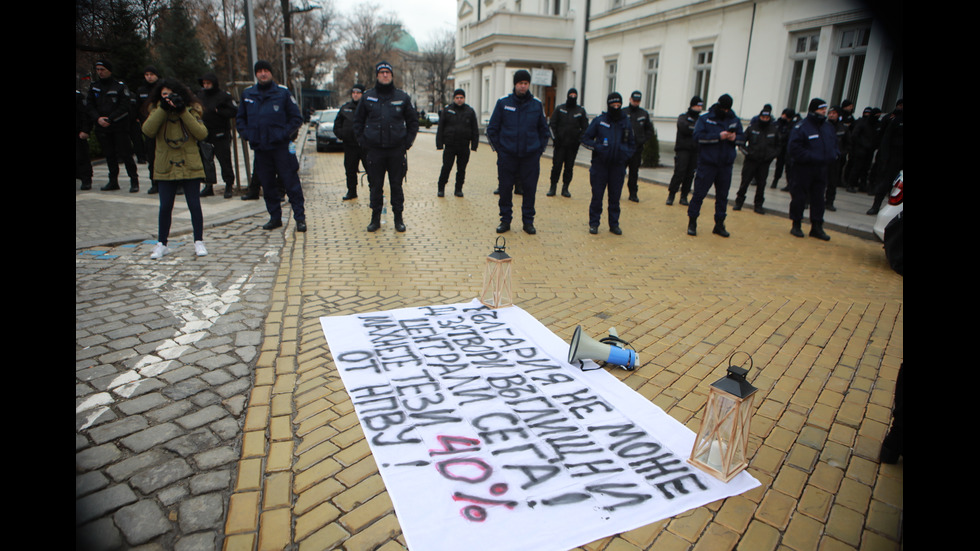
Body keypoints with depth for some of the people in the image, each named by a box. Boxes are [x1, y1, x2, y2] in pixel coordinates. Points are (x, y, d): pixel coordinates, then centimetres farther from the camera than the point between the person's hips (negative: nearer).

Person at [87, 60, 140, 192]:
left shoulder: (120, 87, -3)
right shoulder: (94, 87, 11)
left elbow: (124, 107, -9)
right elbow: (90, 106, 10)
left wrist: (109, 119, -15)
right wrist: (98, 118, -8)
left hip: (119, 127, -5)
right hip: (102, 127, 5)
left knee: (125, 154, -7)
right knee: (109, 155, 8)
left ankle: (134, 181, 0)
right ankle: (113, 181, 15)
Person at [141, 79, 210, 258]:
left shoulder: (191, 110, 4)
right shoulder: (156, 111, 8)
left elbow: (202, 133, -12)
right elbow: (147, 130, -11)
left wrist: (183, 112, -15)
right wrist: (163, 109, -15)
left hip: (190, 167, -1)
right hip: (165, 168, 1)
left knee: (194, 205, -1)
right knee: (165, 207, 3)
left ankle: (198, 242, 12)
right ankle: (161, 244, 16)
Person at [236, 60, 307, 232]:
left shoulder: (283, 93, 1)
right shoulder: (247, 95, 11)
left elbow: (297, 118, 2)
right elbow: (240, 119, 20)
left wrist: (284, 134, -10)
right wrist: (247, 134, 3)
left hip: (281, 147, -4)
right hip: (259, 148, 4)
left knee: (291, 183, -4)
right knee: (267, 185, 9)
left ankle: (300, 218, 2)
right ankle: (275, 217, 20)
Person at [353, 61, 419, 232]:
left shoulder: (402, 97, 6)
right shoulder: (367, 97, 7)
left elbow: (413, 122, 12)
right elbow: (358, 121, 13)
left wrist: (407, 142, 2)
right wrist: (363, 141, 2)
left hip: (397, 150, 0)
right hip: (374, 149, 0)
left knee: (396, 185, 5)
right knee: (375, 186, 5)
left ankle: (398, 218, 15)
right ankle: (375, 218, 15)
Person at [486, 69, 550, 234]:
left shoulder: (537, 104, 5)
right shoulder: (503, 103, 1)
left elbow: (544, 131, 15)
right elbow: (491, 129, 6)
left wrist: (539, 149, 6)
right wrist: (498, 148, 1)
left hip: (531, 156, 1)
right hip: (507, 155, -1)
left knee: (530, 189, 4)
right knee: (505, 188, 3)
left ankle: (528, 221, 16)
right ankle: (505, 220, 17)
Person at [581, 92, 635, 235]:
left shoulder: (627, 123, 8)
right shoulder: (599, 121, 1)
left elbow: (632, 144, 19)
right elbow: (585, 139, 4)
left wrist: (626, 155, -1)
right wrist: (597, 147, -13)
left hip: (618, 166, 2)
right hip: (600, 164, -2)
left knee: (615, 197, 7)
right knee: (597, 195, 1)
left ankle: (614, 224, 17)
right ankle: (594, 223, 11)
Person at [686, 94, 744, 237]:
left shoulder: (735, 121, 11)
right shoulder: (705, 119, -2)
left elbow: (742, 138, 14)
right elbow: (698, 136, -15)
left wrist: (735, 138, -9)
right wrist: (719, 136, -21)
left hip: (726, 166, 4)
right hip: (707, 164, -4)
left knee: (722, 196, 8)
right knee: (699, 193, -2)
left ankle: (719, 224, 18)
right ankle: (692, 222, 9)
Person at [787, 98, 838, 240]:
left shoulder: (828, 128, 12)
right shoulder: (801, 127, -10)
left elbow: (835, 145, 21)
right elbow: (794, 149, -17)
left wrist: (834, 155, -1)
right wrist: (812, 157, -22)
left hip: (821, 170, 6)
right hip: (803, 169, -6)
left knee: (818, 199, 9)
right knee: (799, 197, 1)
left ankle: (817, 227, 16)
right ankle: (796, 225, 14)